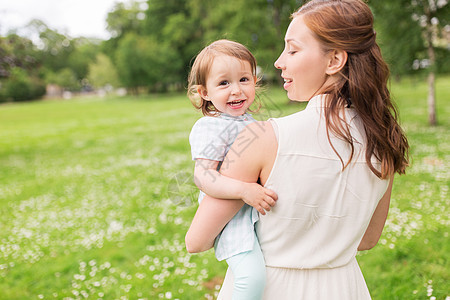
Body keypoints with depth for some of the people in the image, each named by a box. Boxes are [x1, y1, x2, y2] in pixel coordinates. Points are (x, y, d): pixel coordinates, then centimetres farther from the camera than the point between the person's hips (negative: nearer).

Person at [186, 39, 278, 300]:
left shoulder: (249, 121, 13)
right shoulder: (210, 127, -15)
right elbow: (202, 175, -25)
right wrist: (244, 190, -34)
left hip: (258, 210, 9)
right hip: (230, 215, -9)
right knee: (253, 277, -24)